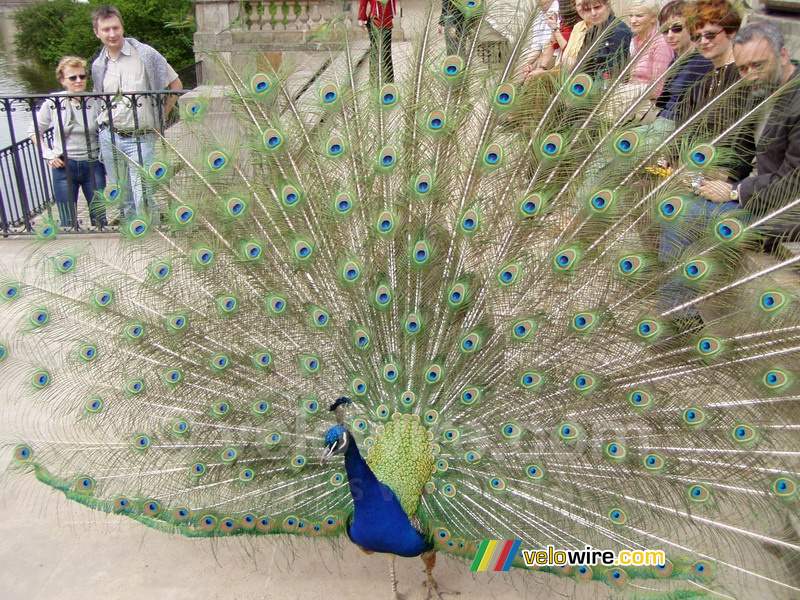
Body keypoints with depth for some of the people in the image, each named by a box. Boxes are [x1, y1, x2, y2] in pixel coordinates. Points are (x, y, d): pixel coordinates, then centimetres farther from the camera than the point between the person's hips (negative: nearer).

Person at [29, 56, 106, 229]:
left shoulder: (96, 102, -5)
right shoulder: (53, 104, -4)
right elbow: (35, 131, 9)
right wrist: (47, 154, -2)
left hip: (93, 165, 0)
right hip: (64, 167, 0)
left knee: (99, 218, 6)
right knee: (68, 223, 6)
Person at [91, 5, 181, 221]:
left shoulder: (145, 54, -6)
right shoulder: (98, 65, 7)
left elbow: (175, 85, -1)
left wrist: (160, 118, -1)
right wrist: (106, 124, 8)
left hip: (141, 138, -4)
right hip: (109, 137, 5)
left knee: (142, 197, -10)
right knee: (123, 195, 13)